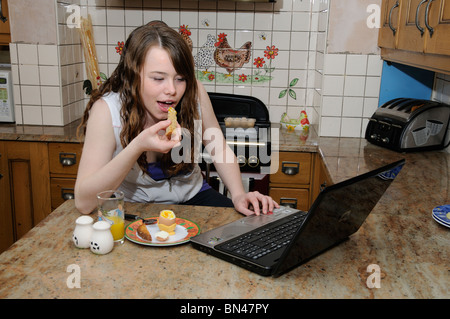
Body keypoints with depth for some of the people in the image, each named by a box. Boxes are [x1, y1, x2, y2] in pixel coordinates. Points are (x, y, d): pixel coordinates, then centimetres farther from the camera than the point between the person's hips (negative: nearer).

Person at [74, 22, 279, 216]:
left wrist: (238, 195, -17)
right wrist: (139, 146, -40)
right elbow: (83, 202, -27)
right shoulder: (107, 109, -23)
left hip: (192, 197, 2)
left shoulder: (194, 93, -15)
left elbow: (219, 149, 0)